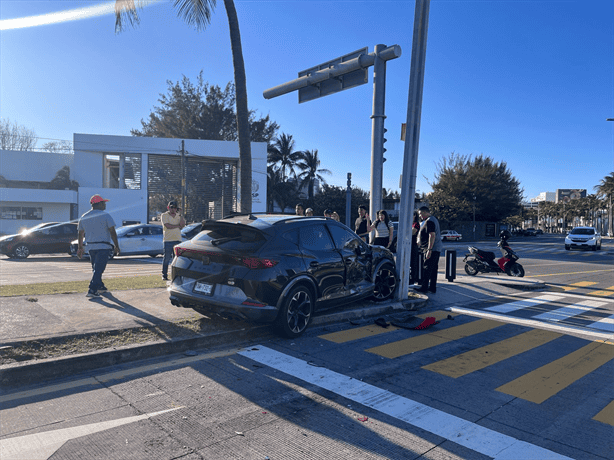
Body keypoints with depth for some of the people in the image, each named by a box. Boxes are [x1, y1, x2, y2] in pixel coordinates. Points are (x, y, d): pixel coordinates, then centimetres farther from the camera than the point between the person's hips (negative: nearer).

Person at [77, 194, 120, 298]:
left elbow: (80, 233, 16)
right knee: (98, 269, -7)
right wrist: (116, 246, -4)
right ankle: (92, 290, -14)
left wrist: (80, 247, 24)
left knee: (95, 268, 20)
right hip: (103, 246, -6)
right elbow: (112, 232, -10)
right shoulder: (105, 215, -7)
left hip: (90, 247, 6)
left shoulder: (84, 217, 10)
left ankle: (100, 286, 32)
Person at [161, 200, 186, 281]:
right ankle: (164, 275, 5)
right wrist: (178, 226, -3)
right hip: (168, 240, -4)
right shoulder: (164, 215, 2)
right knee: (166, 259, -2)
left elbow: (183, 225, -2)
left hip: (178, 240, 4)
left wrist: (180, 215, -8)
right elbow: (168, 226, -12)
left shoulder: (178, 215, 14)